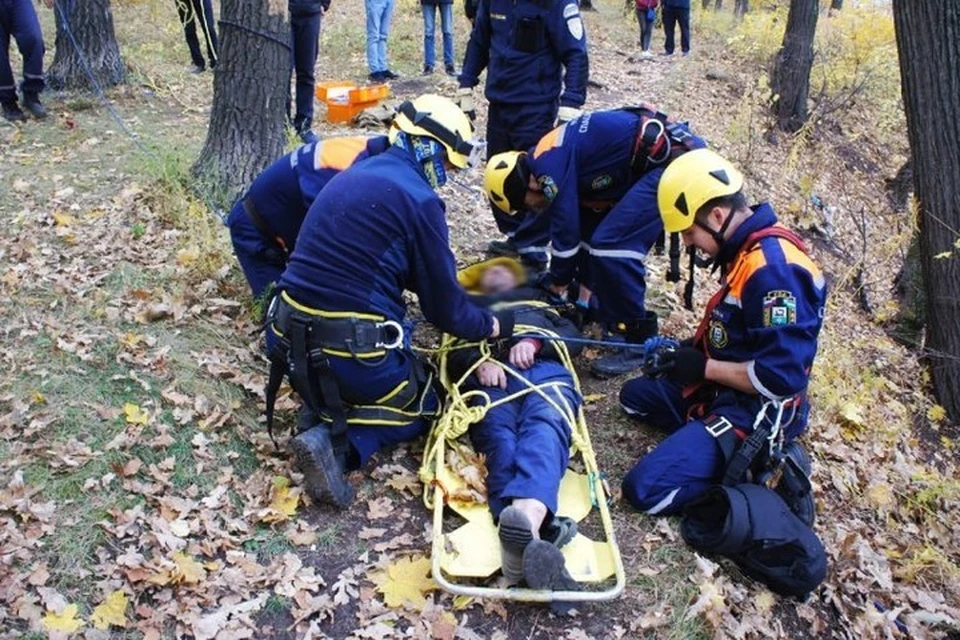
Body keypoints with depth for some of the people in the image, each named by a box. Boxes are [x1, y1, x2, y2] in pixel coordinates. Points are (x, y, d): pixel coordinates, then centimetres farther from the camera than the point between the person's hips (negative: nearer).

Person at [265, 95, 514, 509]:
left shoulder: (357, 174, 12)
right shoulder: (419, 199, -12)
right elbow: (444, 307, -5)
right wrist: (495, 325, 13)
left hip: (290, 339, 7)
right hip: (350, 348, -7)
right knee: (424, 403, 20)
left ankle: (321, 416, 5)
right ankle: (337, 441, -4)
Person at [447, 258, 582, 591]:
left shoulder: (539, 305, 44)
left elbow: (573, 336, 23)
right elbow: (453, 357, 20)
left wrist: (535, 342, 0)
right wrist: (479, 361, -5)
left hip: (546, 369, 0)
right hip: (490, 376, 0)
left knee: (544, 427, -36)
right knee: (499, 438, -36)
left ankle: (526, 517, -66)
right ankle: (537, 530, -64)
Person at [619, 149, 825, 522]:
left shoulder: (772, 268, -25)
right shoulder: (745, 250, 5)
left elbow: (782, 376, -28)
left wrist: (704, 367, -17)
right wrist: (692, 351, 4)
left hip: (753, 414, -11)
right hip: (723, 390, 11)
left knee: (646, 489, -20)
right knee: (635, 396, 23)